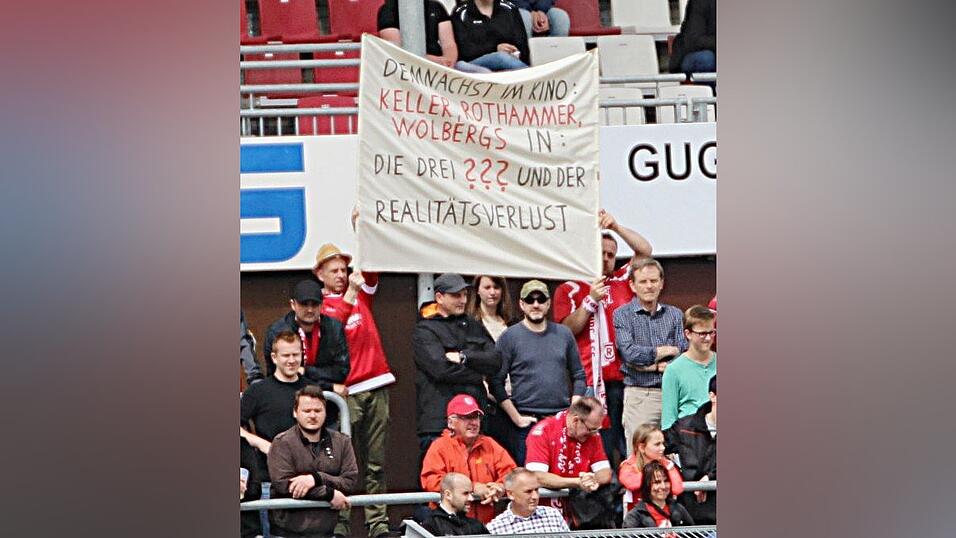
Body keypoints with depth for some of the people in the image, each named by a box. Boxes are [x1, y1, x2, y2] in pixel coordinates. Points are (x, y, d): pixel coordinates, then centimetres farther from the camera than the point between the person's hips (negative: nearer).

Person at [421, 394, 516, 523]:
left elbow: (511, 472, 13)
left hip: (488, 521, 3)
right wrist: (472, 488, -11)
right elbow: (431, 481, -9)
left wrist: (501, 486, -11)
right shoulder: (440, 447, 5)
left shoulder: (490, 445, 18)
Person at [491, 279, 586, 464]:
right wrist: (516, 418, -9)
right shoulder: (510, 337, 0)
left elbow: (578, 375, 14)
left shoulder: (564, 334, 11)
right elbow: (496, 382, -4)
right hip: (526, 422, -3)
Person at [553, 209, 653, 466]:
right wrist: (591, 300, -10)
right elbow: (567, 329, -2)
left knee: (628, 447, 1)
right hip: (590, 380, -3)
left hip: (626, 377, 3)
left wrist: (616, 227, 0)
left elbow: (645, 250, 9)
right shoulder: (569, 290, 9)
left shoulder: (622, 281, 17)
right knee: (599, 446, -5)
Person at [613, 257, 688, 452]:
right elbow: (629, 353, -12)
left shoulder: (674, 314, 14)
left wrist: (650, 365, -8)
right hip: (639, 394, -3)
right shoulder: (622, 315, 3)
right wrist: (667, 350, -2)